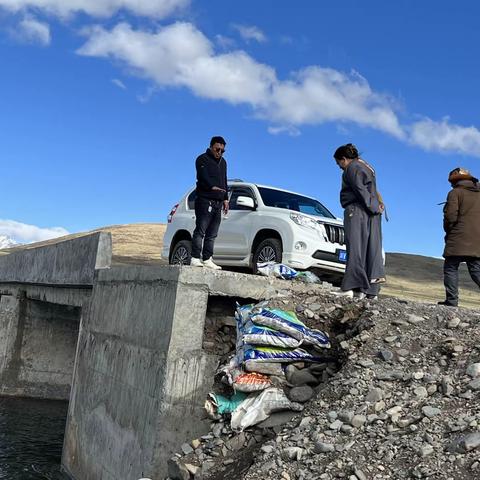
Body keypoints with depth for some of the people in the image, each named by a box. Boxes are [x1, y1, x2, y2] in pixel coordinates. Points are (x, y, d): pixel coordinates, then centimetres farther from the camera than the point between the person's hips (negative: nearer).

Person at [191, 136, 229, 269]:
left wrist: (225, 198, 19)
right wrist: (212, 186, -35)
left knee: (212, 234, 5)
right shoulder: (202, 159, 0)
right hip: (204, 200, -7)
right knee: (200, 231, -12)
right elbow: (203, 176, -18)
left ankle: (207, 259, 6)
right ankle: (195, 258, -13)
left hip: (218, 203, 8)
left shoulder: (223, 162, 25)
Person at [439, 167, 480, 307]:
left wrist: (448, 232, 6)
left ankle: (451, 300, -7)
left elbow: (450, 216, -10)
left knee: (450, 269, 1)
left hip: (459, 240, -5)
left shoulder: (455, 193, -2)